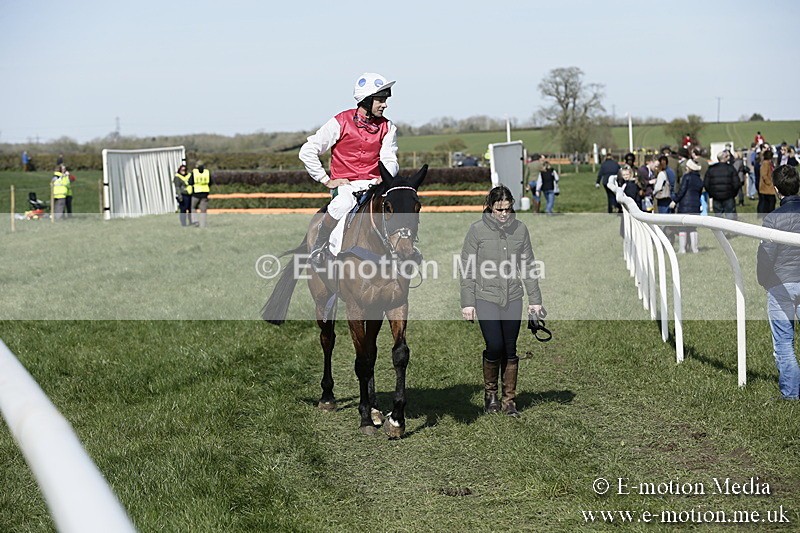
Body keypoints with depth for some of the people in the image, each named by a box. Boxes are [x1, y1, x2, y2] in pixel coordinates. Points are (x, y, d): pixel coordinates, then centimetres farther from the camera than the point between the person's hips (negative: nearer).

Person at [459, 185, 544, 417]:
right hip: (486, 298, -3)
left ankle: (509, 400, 15)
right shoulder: (477, 230, -3)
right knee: (495, 347, -11)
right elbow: (467, 269, -1)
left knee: (510, 350, 5)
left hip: (513, 299, 3)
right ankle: (490, 393, 13)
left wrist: (535, 300, 8)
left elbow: (528, 267, 11)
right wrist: (467, 303, -5)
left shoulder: (520, 229, 5)